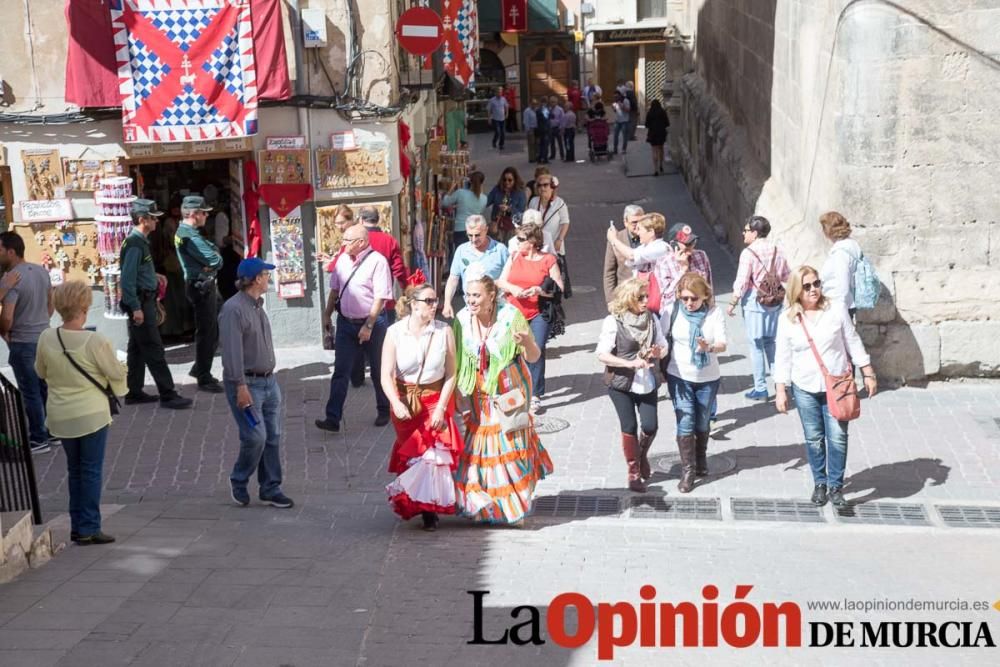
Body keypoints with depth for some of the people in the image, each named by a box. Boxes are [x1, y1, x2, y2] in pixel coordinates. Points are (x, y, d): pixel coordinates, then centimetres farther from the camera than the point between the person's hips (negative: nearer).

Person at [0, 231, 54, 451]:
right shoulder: (42, 271, 2)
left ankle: (39, 440, 12)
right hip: (45, 338, 7)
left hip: (23, 343, -7)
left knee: (31, 392, 4)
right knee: (46, 388, 17)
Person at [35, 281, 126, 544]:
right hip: (92, 414, -5)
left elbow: (40, 372, 7)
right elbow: (117, 373, -11)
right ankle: (88, 529, 7)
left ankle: (77, 526, 22)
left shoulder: (46, 338, -7)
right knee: (91, 470, 5)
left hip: (60, 416, 5)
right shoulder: (95, 341, -20)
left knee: (74, 469, 17)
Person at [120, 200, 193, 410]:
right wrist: (135, 308, -24)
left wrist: (154, 276, 12)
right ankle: (167, 395, -4)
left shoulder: (141, 241, 12)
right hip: (140, 302, -10)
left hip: (145, 301, 10)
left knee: (137, 349, 14)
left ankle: (134, 393, 22)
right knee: (154, 350, -7)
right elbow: (127, 279, -23)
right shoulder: (134, 245, -19)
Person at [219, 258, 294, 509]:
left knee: (273, 437, 8)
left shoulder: (258, 305, 13)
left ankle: (270, 489, 16)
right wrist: (241, 387, -23)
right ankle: (238, 482, 14)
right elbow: (232, 352, -20)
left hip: (269, 380, 9)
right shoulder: (233, 309, -16)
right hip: (247, 383, -9)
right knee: (255, 437, -9)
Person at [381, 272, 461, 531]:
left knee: (433, 452, -7)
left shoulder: (444, 331, -10)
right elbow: (386, 376, -11)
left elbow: (451, 374, -7)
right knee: (410, 451, 10)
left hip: (436, 401, -1)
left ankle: (428, 509, 9)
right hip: (405, 402, 1)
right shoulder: (395, 332, -9)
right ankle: (411, 504, 31)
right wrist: (397, 404, -27)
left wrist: (441, 408, -15)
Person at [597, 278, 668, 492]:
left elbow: (663, 346, 9)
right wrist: (631, 363, -24)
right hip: (621, 384, -3)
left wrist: (658, 352, -15)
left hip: (647, 383, 3)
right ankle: (634, 472, 20)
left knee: (650, 426, -2)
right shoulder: (613, 322, -12)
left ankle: (642, 455, 30)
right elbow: (602, 354, -16)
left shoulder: (651, 318, 2)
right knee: (629, 427, 3)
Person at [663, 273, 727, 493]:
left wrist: (709, 347, -35)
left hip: (708, 378, 1)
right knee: (685, 423, -6)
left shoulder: (714, 313, -10)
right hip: (679, 376, -1)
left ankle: (701, 459, 42)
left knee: (702, 422, 17)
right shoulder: (673, 311, -9)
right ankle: (687, 470, 4)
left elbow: (722, 344, -14)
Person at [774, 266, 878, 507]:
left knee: (837, 438, -2)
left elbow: (853, 343, 1)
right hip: (805, 388, 1)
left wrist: (868, 374, 1)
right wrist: (780, 390, 0)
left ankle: (836, 486, 12)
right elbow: (783, 358, 1)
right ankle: (819, 483, 24)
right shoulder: (787, 319, -4)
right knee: (814, 439, 8)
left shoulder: (837, 309, -5)